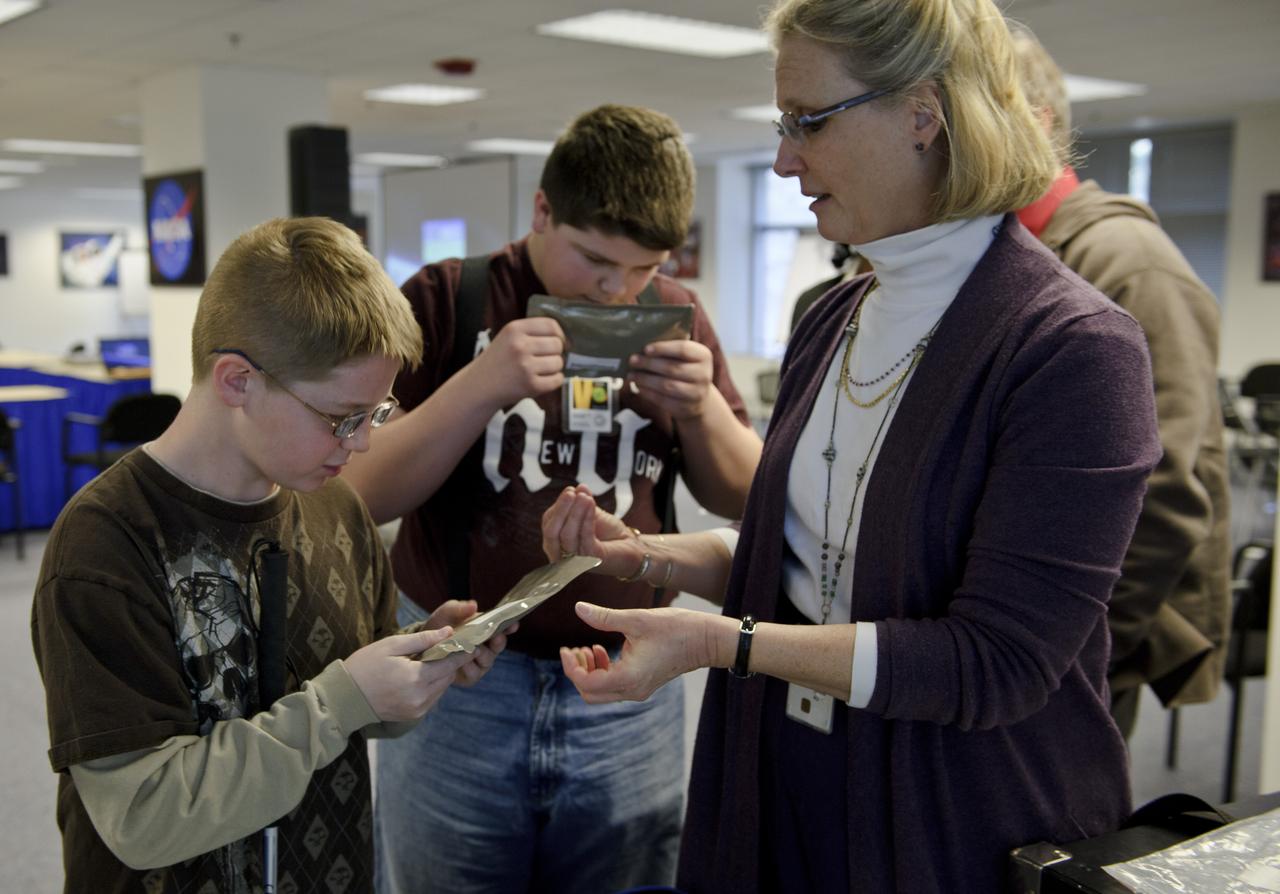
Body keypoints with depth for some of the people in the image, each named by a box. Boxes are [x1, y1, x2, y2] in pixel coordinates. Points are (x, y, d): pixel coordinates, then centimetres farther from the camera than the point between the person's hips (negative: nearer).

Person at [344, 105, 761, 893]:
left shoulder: (673, 317, 3)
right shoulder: (447, 300, -4)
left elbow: (742, 498, 6)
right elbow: (365, 494, -9)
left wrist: (703, 406, -14)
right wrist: (479, 386, -24)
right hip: (459, 682, -2)